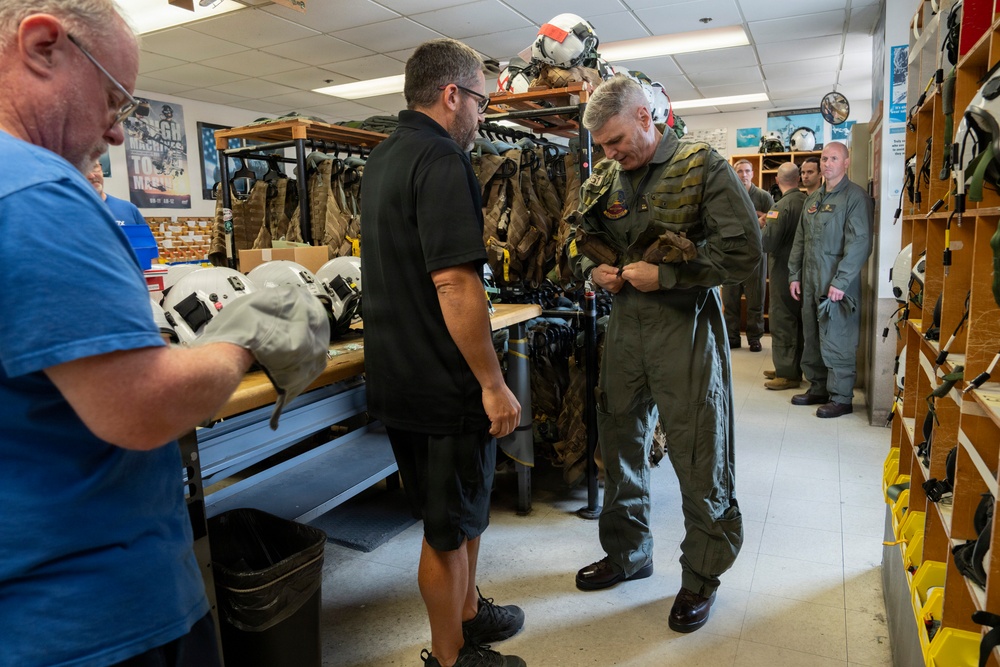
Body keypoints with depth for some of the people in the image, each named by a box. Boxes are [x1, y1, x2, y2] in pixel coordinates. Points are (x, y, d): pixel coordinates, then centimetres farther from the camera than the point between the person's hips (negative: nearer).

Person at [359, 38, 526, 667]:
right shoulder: (443, 161, -18)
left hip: (398, 378, 10)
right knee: (450, 528, 8)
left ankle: (468, 610, 42)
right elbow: (454, 285, -25)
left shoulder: (382, 160, 12)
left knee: (465, 509, 24)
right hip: (444, 386, -10)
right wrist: (493, 383, -19)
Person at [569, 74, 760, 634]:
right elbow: (581, 236, 21)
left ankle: (702, 575, 23)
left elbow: (745, 251, -14)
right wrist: (592, 268, -1)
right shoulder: (605, 177, 8)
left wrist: (665, 274, -18)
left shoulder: (703, 166, -7)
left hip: (685, 322, -5)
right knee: (620, 442, 14)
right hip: (625, 318, 6)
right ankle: (628, 553, 34)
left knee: (699, 457, 2)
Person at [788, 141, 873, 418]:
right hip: (810, 282, 7)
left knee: (837, 341, -3)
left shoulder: (856, 197, -8)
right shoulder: (812, 199, 16)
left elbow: (860, 243, -15)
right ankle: (818, 389, 25)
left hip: (837, 284, -7)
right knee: (812, 339, 13)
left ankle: (841, 398, 7)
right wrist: (794, 275, 13)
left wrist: (840, 282, -19)